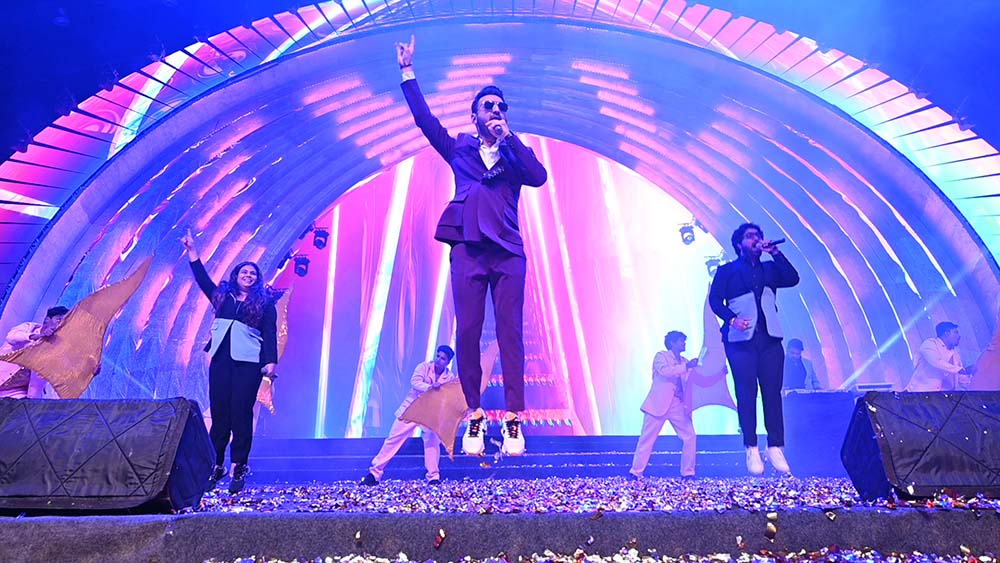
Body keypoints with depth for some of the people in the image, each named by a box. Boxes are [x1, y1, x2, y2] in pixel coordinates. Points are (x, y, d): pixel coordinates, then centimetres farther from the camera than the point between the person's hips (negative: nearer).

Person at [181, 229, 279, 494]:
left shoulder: (264, 303, 7)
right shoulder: (222, 296, 18)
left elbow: (270, 334, 0)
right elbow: (202, 279, 23)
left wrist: (271, 361, -10)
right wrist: (192, 251, 21)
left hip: (248, 363, -3)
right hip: (220, 360, 4)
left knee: (241, 413, -6)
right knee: (218, 412, 4)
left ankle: (239, 467, 1)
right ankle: (215, 465, 13)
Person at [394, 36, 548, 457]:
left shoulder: (515, 152, 18)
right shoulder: (459, 147, 20)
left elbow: (539, 177, 0)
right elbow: (424, 118, 16)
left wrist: (509, 138, -2)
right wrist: (407, 71, 16)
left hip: (508, 252, 0)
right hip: (468, 249, 1)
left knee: (510, 334, -4)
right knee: (467, 333, -5)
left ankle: (513, 420, -2)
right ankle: (474, 416, 5)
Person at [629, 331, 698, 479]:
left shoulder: (685, 362, 18)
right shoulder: (661, 356, 1)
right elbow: (665, 371, -18)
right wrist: (686, 367, -23)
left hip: (678, 406, 5)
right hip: (659, 404, -5)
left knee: (690, 438, -1)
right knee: (647, 439, -2)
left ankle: (688, 472, 11)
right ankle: (636, 471, 6)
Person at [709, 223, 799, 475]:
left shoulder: (769, 268, 21)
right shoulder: (727, 270, 11)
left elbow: (793, 279, 3)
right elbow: (715, 298, 0)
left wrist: (775, 252, 0)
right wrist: (732, 319, -15)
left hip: (770, 339, 3)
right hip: (741, 339, -3)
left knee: (773, 392, -1)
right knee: (746, 393, -5)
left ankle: (776, 448, 4)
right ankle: (751, 450, -1)